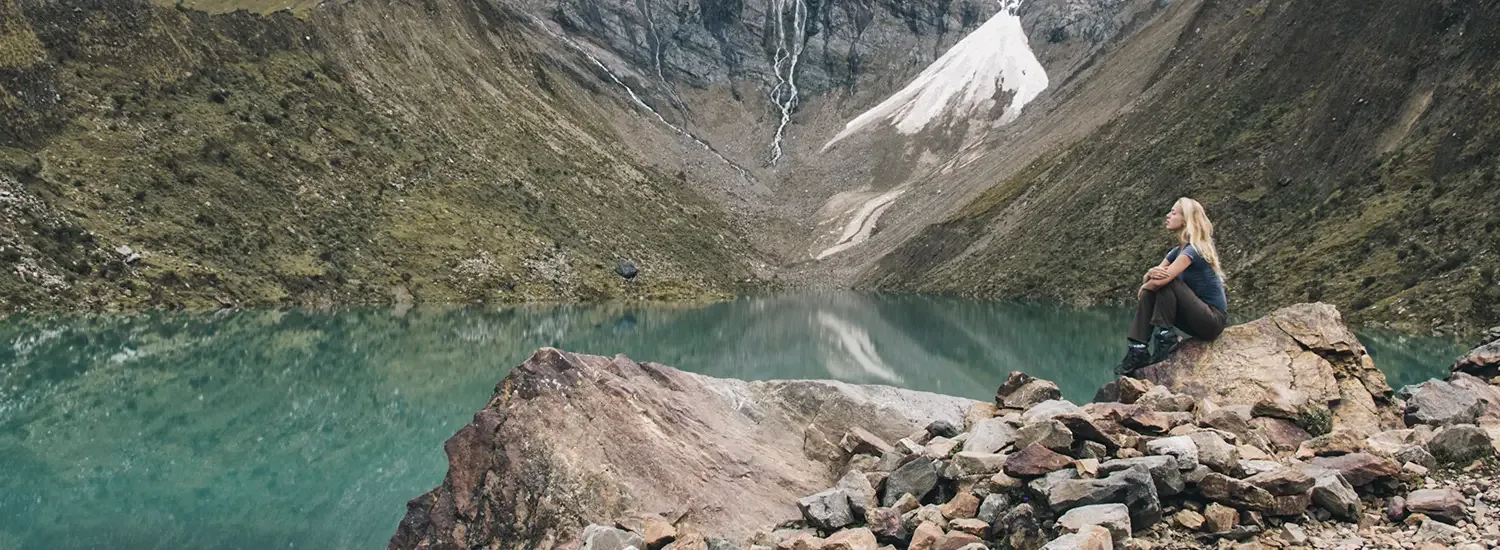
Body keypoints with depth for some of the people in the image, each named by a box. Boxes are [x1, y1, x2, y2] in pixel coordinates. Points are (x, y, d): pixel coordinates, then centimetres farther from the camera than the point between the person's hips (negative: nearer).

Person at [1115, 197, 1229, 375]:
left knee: (1164, 282, -22)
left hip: (1213, 319, -8)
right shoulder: (1178, 250, 10)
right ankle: (1138, 350, -13)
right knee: (1149, 292, -4)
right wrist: (1150, 273, -20)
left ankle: (1165, 337, -14)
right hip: (1198, 317, 8)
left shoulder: (1193, 250, -18)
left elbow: (1161, 280, -28)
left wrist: (1145, 287, -6)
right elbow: (1148, 280, 5)